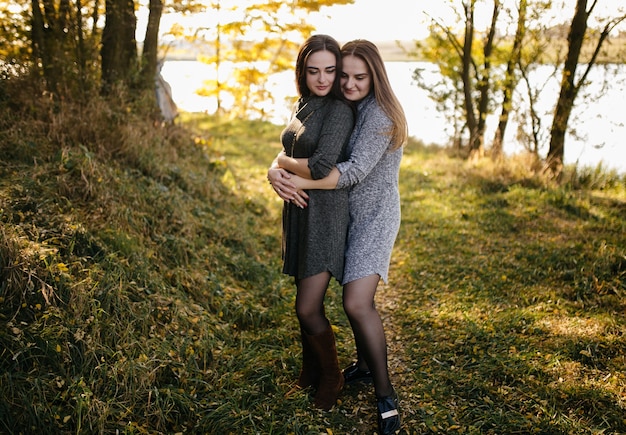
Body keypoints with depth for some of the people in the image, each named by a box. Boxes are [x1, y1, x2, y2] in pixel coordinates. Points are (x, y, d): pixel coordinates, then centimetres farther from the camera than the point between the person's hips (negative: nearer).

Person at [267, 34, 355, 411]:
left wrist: (286, 165, -7)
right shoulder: (303, 106, 12)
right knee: (307, 301, 17)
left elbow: (322, 167, -25)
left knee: (308, 309, -8)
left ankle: (333, 378, 18)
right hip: (299, 210, 8)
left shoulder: (340, 110, -14)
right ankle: (310, 373, 36)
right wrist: (274, 172, -4)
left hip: (326, 213, -8)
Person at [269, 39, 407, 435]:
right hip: (347, 215, 8)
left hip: (375, 216, -8)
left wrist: (301, 180, -28)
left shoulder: (380, 114, -17)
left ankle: (386, 395, -2)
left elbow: (355, 171, -26)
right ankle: (365, 365, 38)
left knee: (358, 303, -16)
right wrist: (282, 171, -13)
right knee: (355, 296, 17)